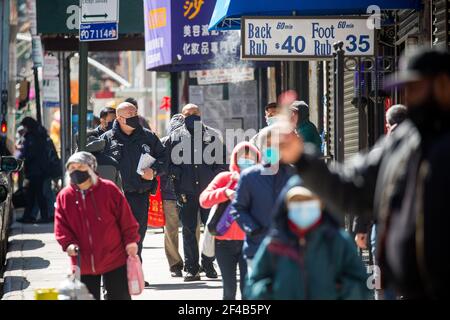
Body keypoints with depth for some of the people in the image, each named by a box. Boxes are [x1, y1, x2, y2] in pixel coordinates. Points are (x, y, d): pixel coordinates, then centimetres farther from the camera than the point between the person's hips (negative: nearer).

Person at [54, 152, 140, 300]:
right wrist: (68, 243, -15)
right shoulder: (64, 196, -1)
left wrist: (130, 241, -8)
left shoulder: (109, 189, -8)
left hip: (114, 259, -3)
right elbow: (61, 226, 1)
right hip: (83, 263, 3)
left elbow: (126, 218, -4)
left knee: (120, 296, 4)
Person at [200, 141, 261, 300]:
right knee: (229, 289, 7)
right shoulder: (225, 178, 4)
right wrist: (225, 193, -22)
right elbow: (204, 199, -7)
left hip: (249, 243, -1)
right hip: (225, 242, 1)